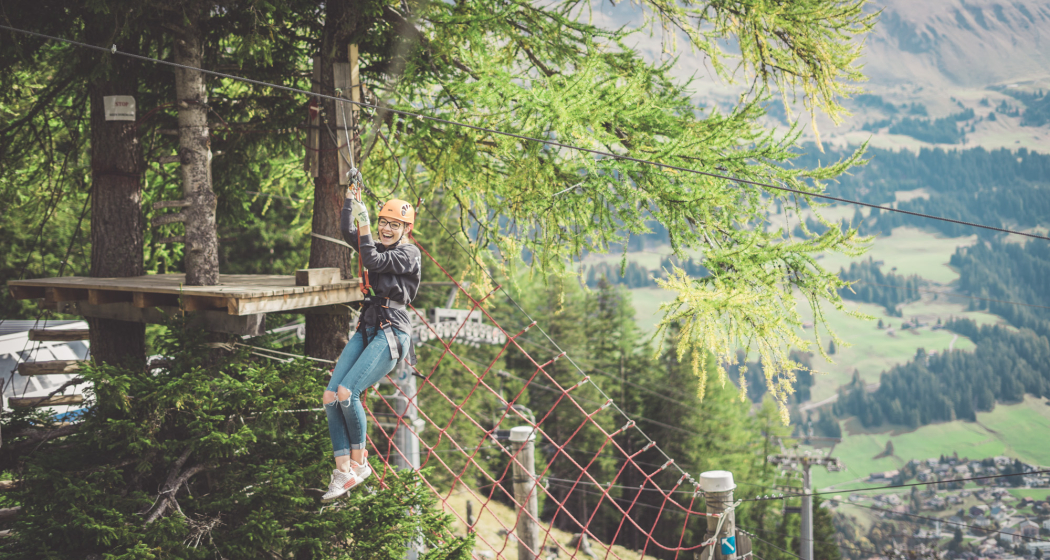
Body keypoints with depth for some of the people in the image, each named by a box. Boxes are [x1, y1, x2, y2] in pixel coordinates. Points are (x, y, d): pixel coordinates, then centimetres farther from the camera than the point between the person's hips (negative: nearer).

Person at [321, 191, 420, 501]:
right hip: (366, 329, 8)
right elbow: (347, 231, 13)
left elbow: (371, 262, -15)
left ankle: (359, 463, -3)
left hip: (391, 332, -8)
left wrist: (363, 223, -13)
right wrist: (351, 194, 9)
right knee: (330, 397, -7)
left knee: (346, 392, -22)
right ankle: (343, 472, -3)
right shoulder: (378, 248, 19)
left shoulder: (408, 253, -3)